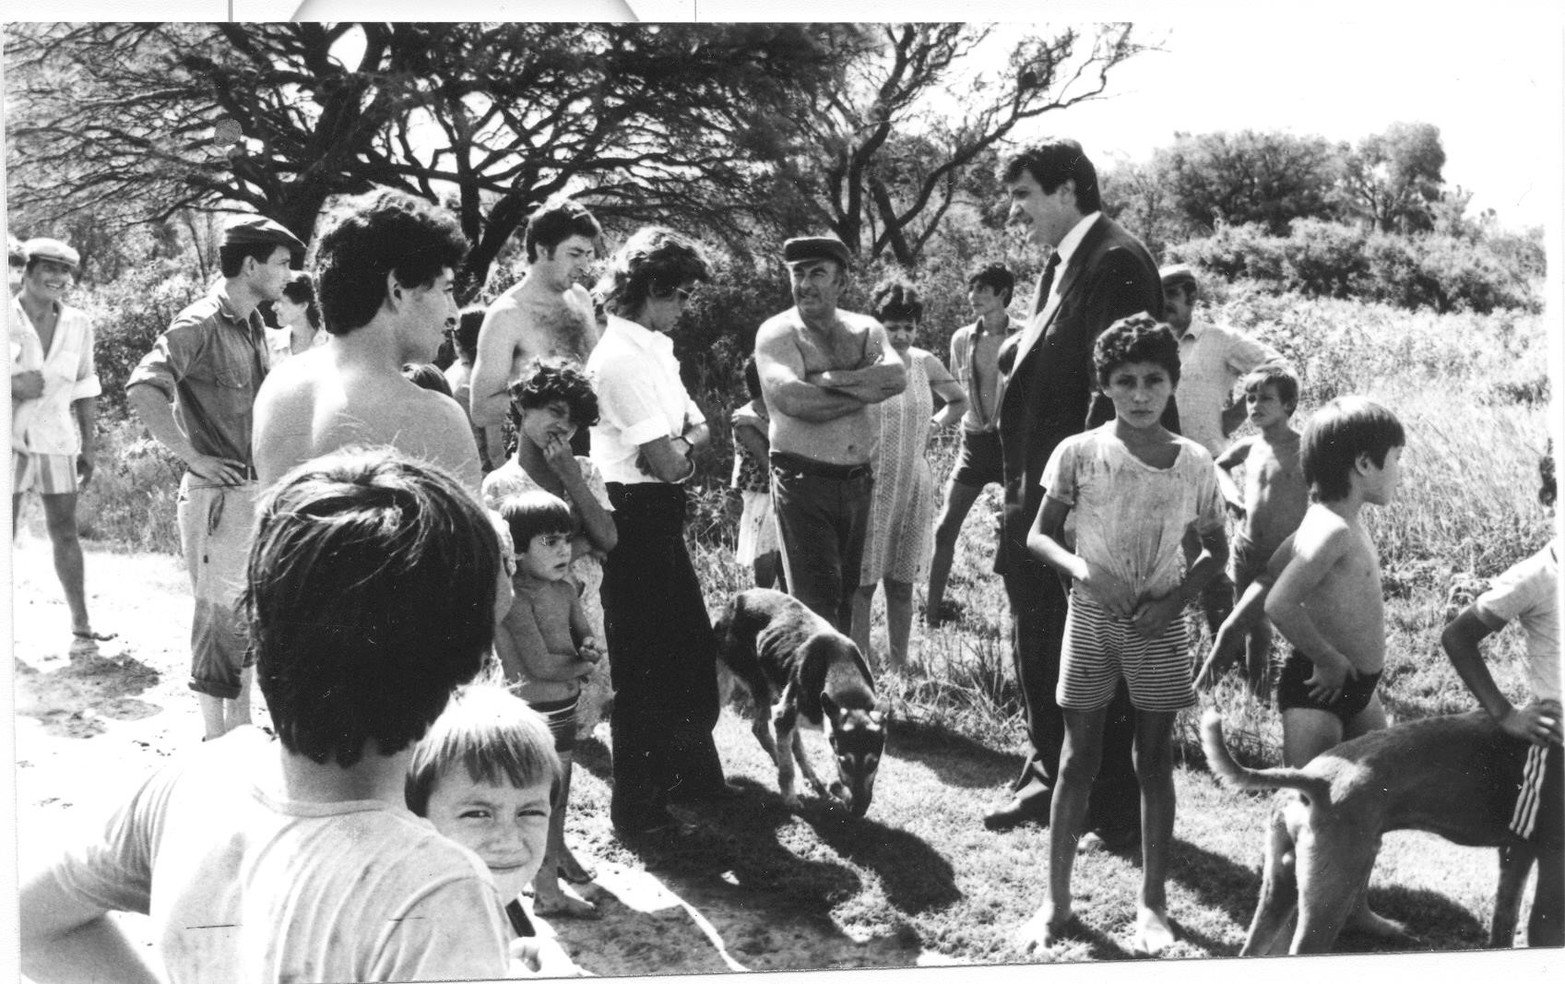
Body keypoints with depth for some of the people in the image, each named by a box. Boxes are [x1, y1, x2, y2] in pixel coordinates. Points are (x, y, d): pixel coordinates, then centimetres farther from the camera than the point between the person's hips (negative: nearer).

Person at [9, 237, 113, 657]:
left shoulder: (78, 324, 4)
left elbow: (85, 387, 12)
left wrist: (88, 447, 11)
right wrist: (13, 386, -19)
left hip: (56, 441, 3)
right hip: (10, 438, -2)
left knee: (65, 534, 6)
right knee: (6, 536, 1)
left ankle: (81, 627, 14)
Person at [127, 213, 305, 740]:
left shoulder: (254, 325, 12)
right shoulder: (202, 324, -15)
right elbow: (143, 388, -27)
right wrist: (194, 457, -23)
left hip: (257, 490, 9)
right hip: (218, 494, -9)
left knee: (249, 617, 16)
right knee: (221, 619, -1)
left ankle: (242, 731, 27)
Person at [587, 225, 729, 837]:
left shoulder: (654, 349, 12)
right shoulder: (622, 357, -20)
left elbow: (697, 427, 13)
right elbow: (667, 462, -22)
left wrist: (678, 444, -7)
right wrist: (683, 449, -1)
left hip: (661, 516, 10)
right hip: (636, 516, -10)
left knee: (690, 645, 20)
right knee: (643, 666, -1)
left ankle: (691, 774, 37)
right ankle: (636, 809, 10)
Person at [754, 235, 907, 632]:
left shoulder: (864, 330, 10)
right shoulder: (777, 333, -3)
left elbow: (897, 375, -10)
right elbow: (793, 399, -20)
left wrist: (828, 379, -19)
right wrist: (867, 390, -11)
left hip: (857, 482, 5)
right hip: (803, 483, -5)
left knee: (845, 594, 13)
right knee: (816, 600, -6)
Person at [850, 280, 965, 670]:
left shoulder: (925, 364, 6)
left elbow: (959, 401, 23)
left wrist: (935, 423, 10)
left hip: (914, 484, 4)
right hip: (869, 486, -4)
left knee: (902, 581, 9)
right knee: (863, 580, -3)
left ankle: (898, 662, 17)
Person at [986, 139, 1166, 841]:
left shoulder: (1117, 263, -15)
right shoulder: (1059, 266, 16)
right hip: (1038, 498, 10)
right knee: (1035, 650, 17)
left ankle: (1118, 810, 11)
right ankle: (1049, 778, 32)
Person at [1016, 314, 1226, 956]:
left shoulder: (1194, 463, -4)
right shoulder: (1079, 454, -8)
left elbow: (1216, 548, 7)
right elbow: (1039, 536, -2)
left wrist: (1177, 597, -9)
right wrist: (1082, 569, -21)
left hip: (1159, 625, 1)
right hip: (1091, 619, -1)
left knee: (1155, 760, 7)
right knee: (1078, 757, 5)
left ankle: (1152, 902, 18)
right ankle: (1057, 899, 14)